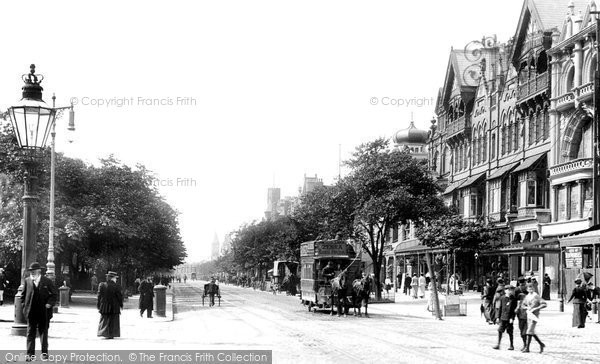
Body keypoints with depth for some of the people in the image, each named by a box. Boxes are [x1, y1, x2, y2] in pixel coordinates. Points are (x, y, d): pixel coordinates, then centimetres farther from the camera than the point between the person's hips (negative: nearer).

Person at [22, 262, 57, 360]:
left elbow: (54, 294, 2)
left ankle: (44, 352, 15)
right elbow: (23, 294, 10)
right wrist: (24, 305, 0)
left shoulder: (47, 281, -2)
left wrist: (49, 303, -10)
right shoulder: (27, 281, 4)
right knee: (30, 333, 3)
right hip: (31, 312, 2)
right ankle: (30, 354, 7)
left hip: (43, 312, -2)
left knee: (43, 332, 7)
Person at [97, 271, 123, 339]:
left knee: (104, 320, 13)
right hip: (114, 307, -2)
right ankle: (110, 335, 6)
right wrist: (121, 305, 5)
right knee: (112, 321, 7)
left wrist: (98, 305, 8)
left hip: (104, 306, 3)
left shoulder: (101, 285, -2)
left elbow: (99, 296, 1)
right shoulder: (116, 286, -11)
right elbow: (120, 296, -7)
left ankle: (103, 333, 5)